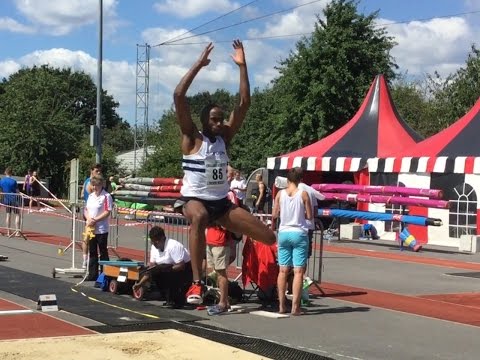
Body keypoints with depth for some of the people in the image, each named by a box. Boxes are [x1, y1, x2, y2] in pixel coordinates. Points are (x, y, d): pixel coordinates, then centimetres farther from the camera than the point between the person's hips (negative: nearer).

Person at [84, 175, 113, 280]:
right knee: (92, 252, 12)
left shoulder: (106, 196, -10)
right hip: (91, 228, 7)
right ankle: (93, 274, 19)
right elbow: (86, 209, 15)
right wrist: (88, 219, -5)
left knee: (103, 252, 1)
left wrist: (95, 220, -19)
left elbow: (107, 212, -16)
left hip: (101, 229, -7)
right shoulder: (90, 196, 13)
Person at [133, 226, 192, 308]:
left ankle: (177, 300, -14)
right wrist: (140, 284, -8)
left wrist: (166, 268, -35)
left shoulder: (173, 246, -25)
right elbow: (152, 266, 1)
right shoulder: (154, 247, -1)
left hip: (185, 270, -8)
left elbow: (181, 266, -28)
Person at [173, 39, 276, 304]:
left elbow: (244, 103, 4)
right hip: (194, 199, -6)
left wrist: (242, 66, -2)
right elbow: (178, 96, -17)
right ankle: (196, 283, -46)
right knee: (199, 217, -44)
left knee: (269, 237, -4)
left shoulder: (224, 138, 7)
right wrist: (199, 65, -17)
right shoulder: (192, 139, -5)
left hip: (221, 202, 6)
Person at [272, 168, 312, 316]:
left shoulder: (280, 194, 0)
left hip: (283, 233, 3)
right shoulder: (303, 194, -6)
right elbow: (309, 216, -3)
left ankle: (281, 305, 12)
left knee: (283, 270, 10)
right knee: (298, 271, -1)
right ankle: (295, 306, -4)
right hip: (299, 233, -3)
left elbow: (274, 215, 3)